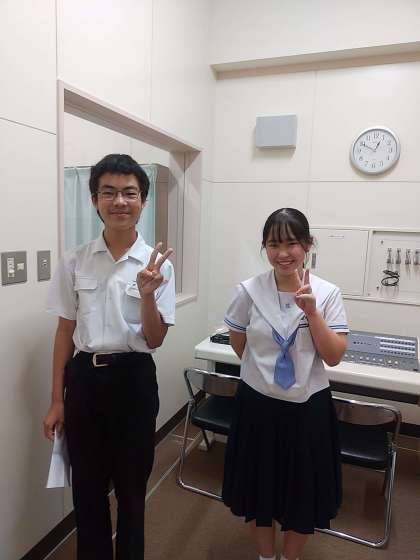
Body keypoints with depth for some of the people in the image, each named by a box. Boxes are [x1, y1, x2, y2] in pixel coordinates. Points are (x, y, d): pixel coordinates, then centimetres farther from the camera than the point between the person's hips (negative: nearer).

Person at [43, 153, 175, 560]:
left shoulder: (156, 263, -7)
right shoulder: (75, 261, -2)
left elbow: (155, 339, -6)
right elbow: (65, 332, 4)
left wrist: (147, 295, -25)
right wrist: (56, 400, 6)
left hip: (133, 379, -1)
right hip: (84, 378, 2)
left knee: (131, 485, 17)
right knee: (87, 487, 18)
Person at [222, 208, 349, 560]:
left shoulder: (327, 293, -10)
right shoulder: (249, 291, -10)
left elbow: (334, 357, -12)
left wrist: (311, 310, -22)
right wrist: (262, 372, 7)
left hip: (308, 407, 0)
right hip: (258, 404, 0)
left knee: (303, 491, 19)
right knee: (259, 486, 19)